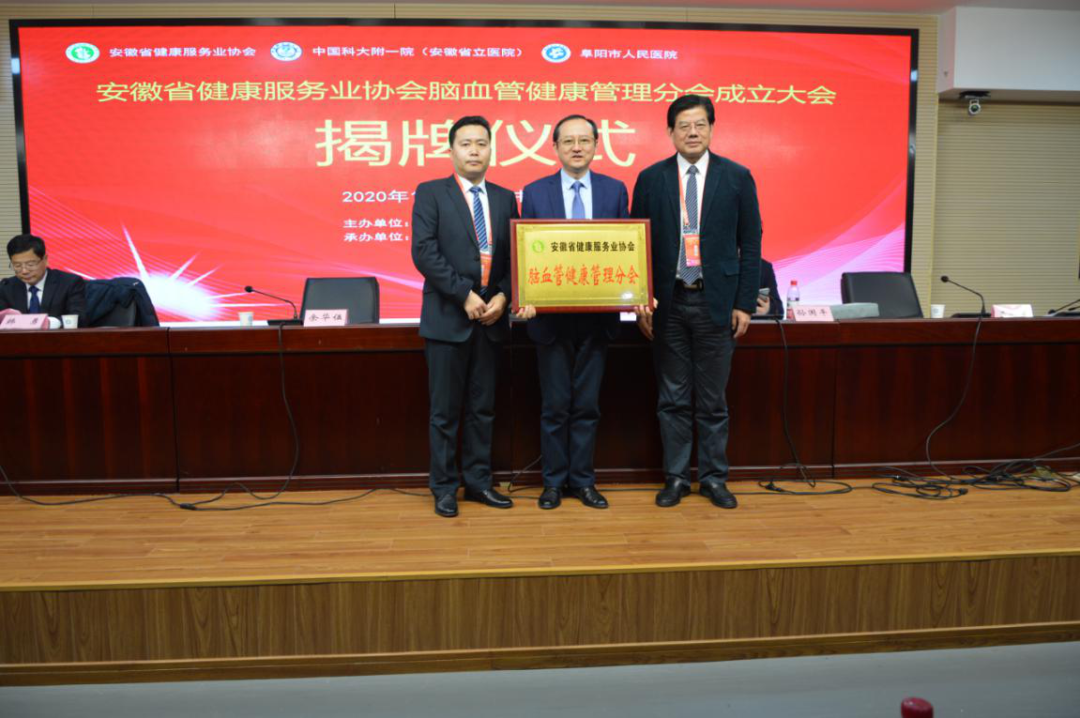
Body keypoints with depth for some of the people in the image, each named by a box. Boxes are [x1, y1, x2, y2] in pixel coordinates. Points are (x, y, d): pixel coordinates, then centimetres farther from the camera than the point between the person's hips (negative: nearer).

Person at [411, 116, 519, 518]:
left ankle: (478, 481, 22)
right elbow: (424, 253, -10)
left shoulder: (505, 198, 12)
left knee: (483, 408, 11)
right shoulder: (430, 194, 0)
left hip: (491, 317, 4)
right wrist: (465, 295, -15)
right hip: (448, 316, -4)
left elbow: (515, 256, 9)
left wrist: (503, 296, -8)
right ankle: (444, 487, 15)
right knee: (445, 409, 3)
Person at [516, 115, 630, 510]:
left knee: (587, 404, 9)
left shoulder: (615, 190, 4)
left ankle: (583, 481, 22)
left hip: (597, 316, 1)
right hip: (551, 315, -1)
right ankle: (554, 481, 21)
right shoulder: (534, 192, 1)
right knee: (555, 405, 8)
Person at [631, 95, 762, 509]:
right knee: (672, 399, 8)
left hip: (716, 303, 0)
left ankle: (714, 478, 20)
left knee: (713, 400, 7)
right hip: (668, 303, 1)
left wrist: (744, 303, -3)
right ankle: (675, 478, 19)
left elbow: (750, 244, 3)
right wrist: (641, 302, -1)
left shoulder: (737, 178, 3)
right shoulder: (650, 179, 4)